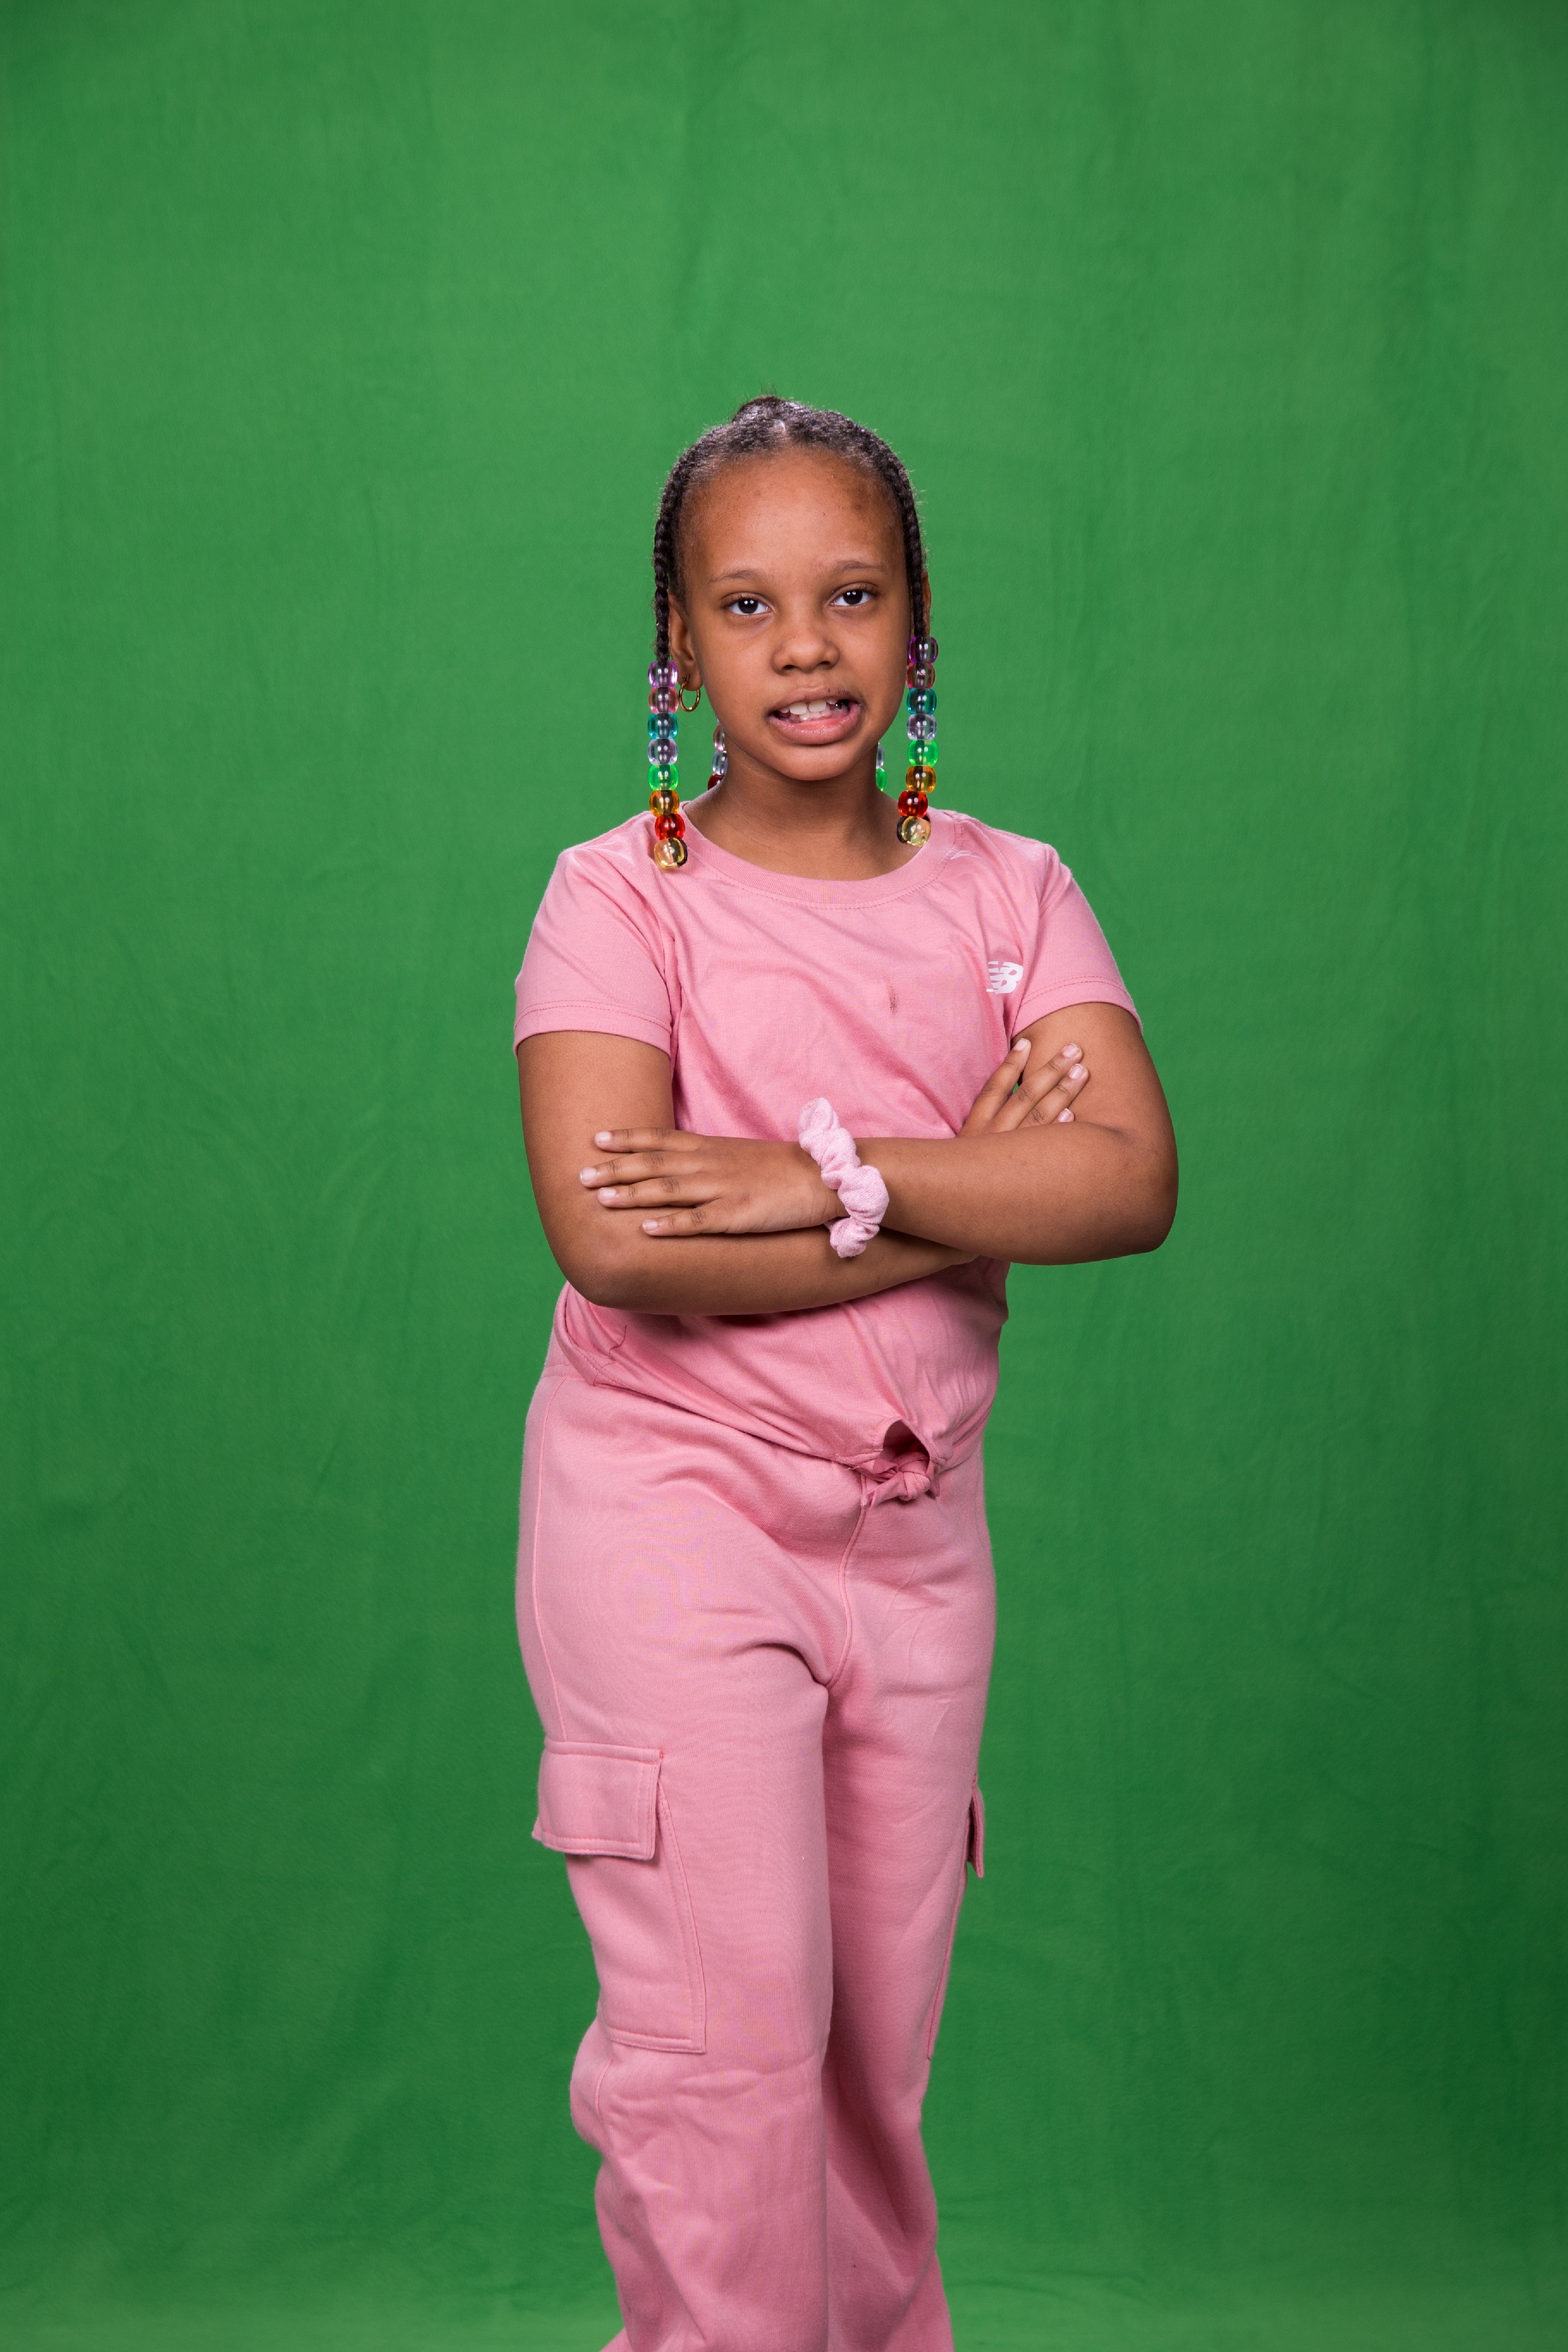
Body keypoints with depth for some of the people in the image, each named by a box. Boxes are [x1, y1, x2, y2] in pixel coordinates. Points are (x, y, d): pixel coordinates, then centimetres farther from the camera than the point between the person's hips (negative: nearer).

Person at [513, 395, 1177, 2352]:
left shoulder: (1007, 892, 3)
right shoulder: (620, 897, -7)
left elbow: (1133, 1182, -10)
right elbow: (613, 1238, -21)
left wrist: (831, 1179, -21)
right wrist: (972, 1195, -17)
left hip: (912, 1516, 4)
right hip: (669, 1503, -4)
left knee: (878, 2038, 14)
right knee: (729, 2028, -4)